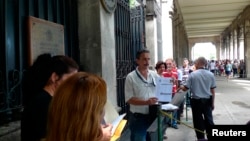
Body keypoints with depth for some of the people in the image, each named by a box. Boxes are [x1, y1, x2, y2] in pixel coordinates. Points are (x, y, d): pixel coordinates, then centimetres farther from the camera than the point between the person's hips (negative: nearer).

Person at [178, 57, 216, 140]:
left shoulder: (192, 74, -11)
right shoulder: (211, 74, -1)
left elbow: (185, 88, -9)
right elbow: (212, 90, 2)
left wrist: (180, 87, 13)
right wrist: (212, 103, 11)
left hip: (196, 100, -3)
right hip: (208, 100, 3)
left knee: (198, 120, 8)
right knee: (209, 119, 13)